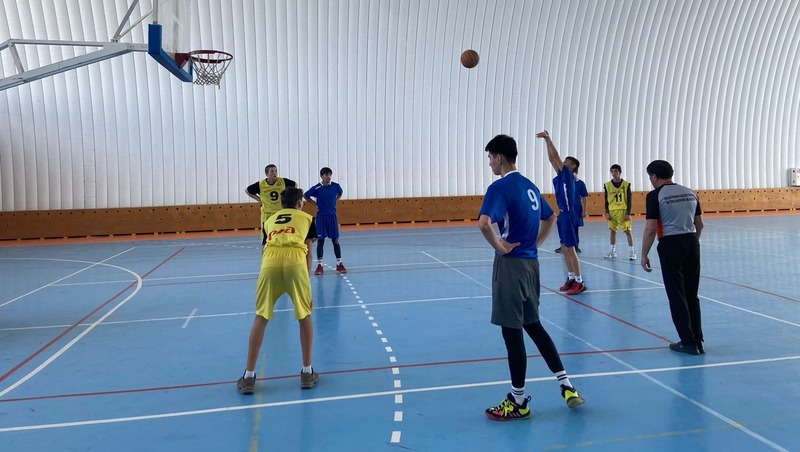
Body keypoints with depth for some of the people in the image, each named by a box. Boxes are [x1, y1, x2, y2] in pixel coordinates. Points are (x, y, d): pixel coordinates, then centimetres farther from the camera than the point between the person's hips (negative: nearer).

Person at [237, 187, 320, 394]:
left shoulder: (270, 220, 34)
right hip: (295, 261, -2)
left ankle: (249, 377, 17)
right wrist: (306, 282, 26)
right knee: (304, 316, 16)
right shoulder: (306, 218, 27)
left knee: (261, 318, 15)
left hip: (270, 261, 2)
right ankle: (307, 373, 22)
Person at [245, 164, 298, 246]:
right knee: (266, 241, 3)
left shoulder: (283, 181, -7)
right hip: (267, 215, -1)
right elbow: (247, 190, 8)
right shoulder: (260, 184, -8)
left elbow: (295, 185, 11)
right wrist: (258, 199, 0)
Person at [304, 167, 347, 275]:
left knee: (335, 240, 5)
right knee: (320, 241, 1)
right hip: (321, 217, -2)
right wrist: (315, 204, -2)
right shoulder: (317, 188, -9)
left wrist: (335, 202, 8)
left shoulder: (336, 186, -3)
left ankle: (339, 264, 14)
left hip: (332, 216, 2)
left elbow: (340, 193, 19)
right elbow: (305, 196, 4)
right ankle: (319, 265, 7)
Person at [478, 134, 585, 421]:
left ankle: (518, 403, 13)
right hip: (531, 262, 8)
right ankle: (566, 385, 22)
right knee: (533, 325, 20)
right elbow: (550, 217, 27)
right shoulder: (529, 185, 13)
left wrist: (499, 247, -16)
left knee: (512, 331, 2)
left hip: (511, 264, -8)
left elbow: (484, 223, -31)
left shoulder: (500, 187, -14)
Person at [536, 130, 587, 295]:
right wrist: (546, 141, 8)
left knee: (570, 249, -6)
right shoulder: (561, 176, 12)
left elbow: (556, 156, -13)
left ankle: (580, 282, -1)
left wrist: (548, 139, -9)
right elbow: (552, 158, 13)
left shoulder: (568, 174, -8)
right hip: (562, 214, 9)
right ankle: (571, 278, 21)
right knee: (564, 249, 12)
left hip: (568, 215, -9)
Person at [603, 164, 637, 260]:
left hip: (623, 210, -3)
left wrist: (628, 213, -7)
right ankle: (613, 251, 20)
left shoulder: (626, 184, -3)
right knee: (612, 231, 10)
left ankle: (632, 252, 1)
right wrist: (607, 212, 0)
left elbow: (629, 200, -1)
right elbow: (606, 200, 7)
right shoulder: (607, 185, 2)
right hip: (612, 211, 3)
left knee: (628, 231, -5)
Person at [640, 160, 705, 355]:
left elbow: (650, 229, -12)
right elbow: (699, 225, 14)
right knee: (692, 295, 14)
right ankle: (698, 341, 20)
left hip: (671, 245, -6)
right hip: (692, 242, 6)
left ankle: (688, 342, 7)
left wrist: (644, 255, -5)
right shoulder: (690, 193, 11)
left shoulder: (655, 195, -7)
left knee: (677, 296, 3)